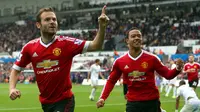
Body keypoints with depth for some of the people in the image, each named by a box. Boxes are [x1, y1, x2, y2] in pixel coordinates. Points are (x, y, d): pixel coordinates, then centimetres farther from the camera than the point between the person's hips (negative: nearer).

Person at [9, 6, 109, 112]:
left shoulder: (65, 43, -11)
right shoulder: (30, 47, -3)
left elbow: (95, 46, -18)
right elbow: (16, 69, 9)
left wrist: (102, 27, -35)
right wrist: (12, 88, -8)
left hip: (64, 101, -4)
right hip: (45, 102, 4)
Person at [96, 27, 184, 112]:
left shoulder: (152, 58, -4)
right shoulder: (120, 62, 0)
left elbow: (167, 74, 0)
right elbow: (111, 81, 9)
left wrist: (178, 69, -21)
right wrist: (102, 98, -3)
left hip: (152, 102, -1)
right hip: (132, 103, 1)